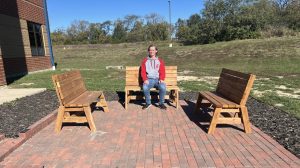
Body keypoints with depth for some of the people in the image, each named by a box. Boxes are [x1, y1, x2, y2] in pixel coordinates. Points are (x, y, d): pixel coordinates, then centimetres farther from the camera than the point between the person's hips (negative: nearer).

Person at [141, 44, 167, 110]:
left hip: (158, 79, 0)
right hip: (149, 79, 0)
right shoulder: (145, 61, 12)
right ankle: (148, 103, -9)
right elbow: (143, 72, 5)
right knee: (145, 87, -33)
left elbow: (162, 71, 6)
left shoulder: (160, 61, 13)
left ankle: (161, 103, -10)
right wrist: (145, 79, -13)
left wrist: (161, 79, -13)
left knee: (163, 87, -32)